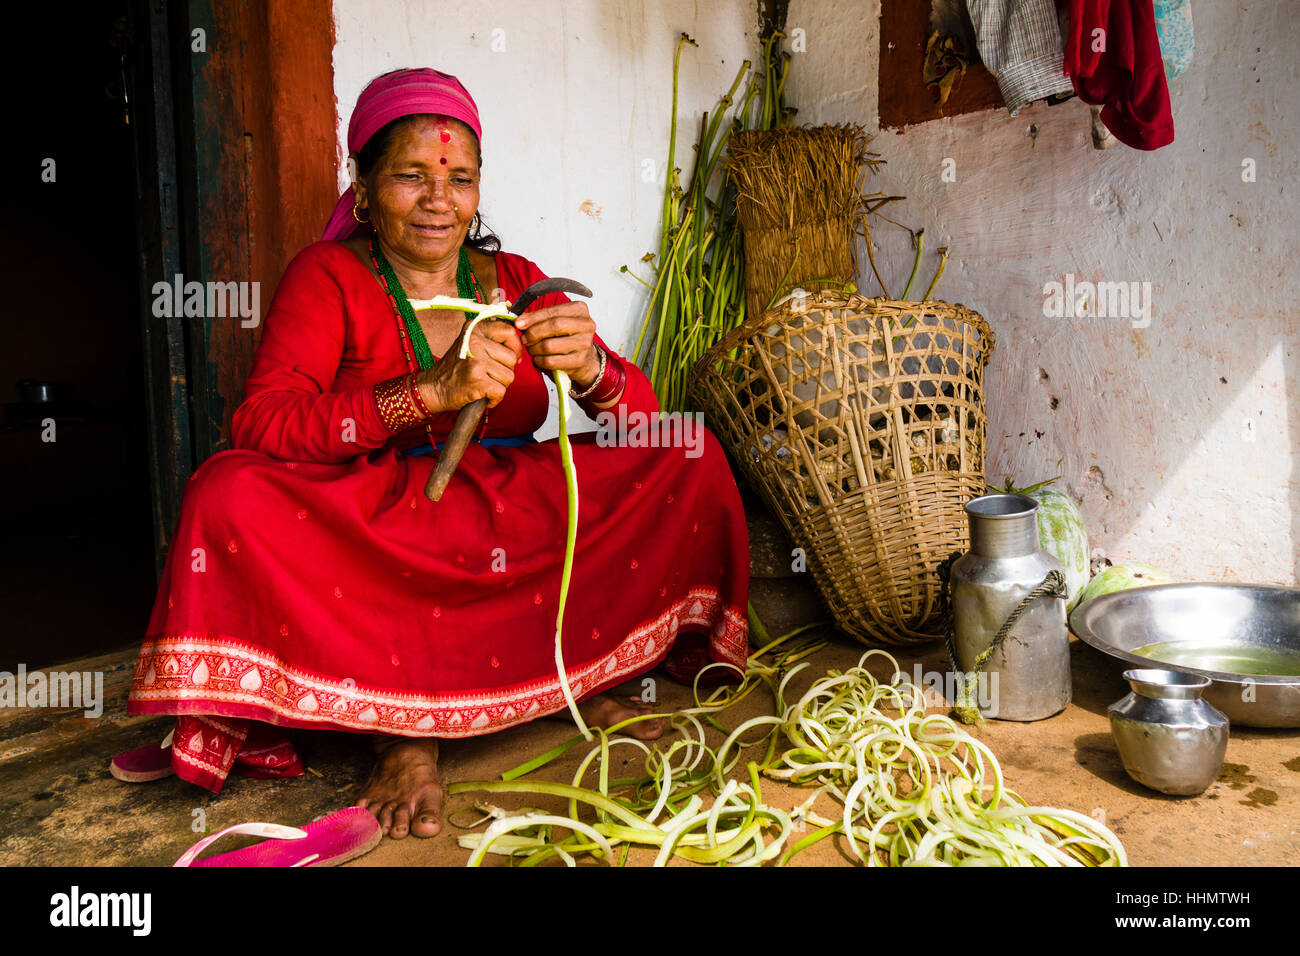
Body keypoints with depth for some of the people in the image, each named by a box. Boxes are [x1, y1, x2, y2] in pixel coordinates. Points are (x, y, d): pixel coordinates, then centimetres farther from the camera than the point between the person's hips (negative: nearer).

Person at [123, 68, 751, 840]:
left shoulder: (515, 282, 6)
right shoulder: (328, 277, -2)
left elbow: (648, 415, -1)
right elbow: (257, 428, -18)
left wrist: (590, 367, -26)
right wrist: (427, 393, -29)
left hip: (515, 526, 3)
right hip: (372, 530, -2)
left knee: (693, 457, -11)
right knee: (231, 496, -29)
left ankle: (580, 671, -9)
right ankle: (406, 726, -21)